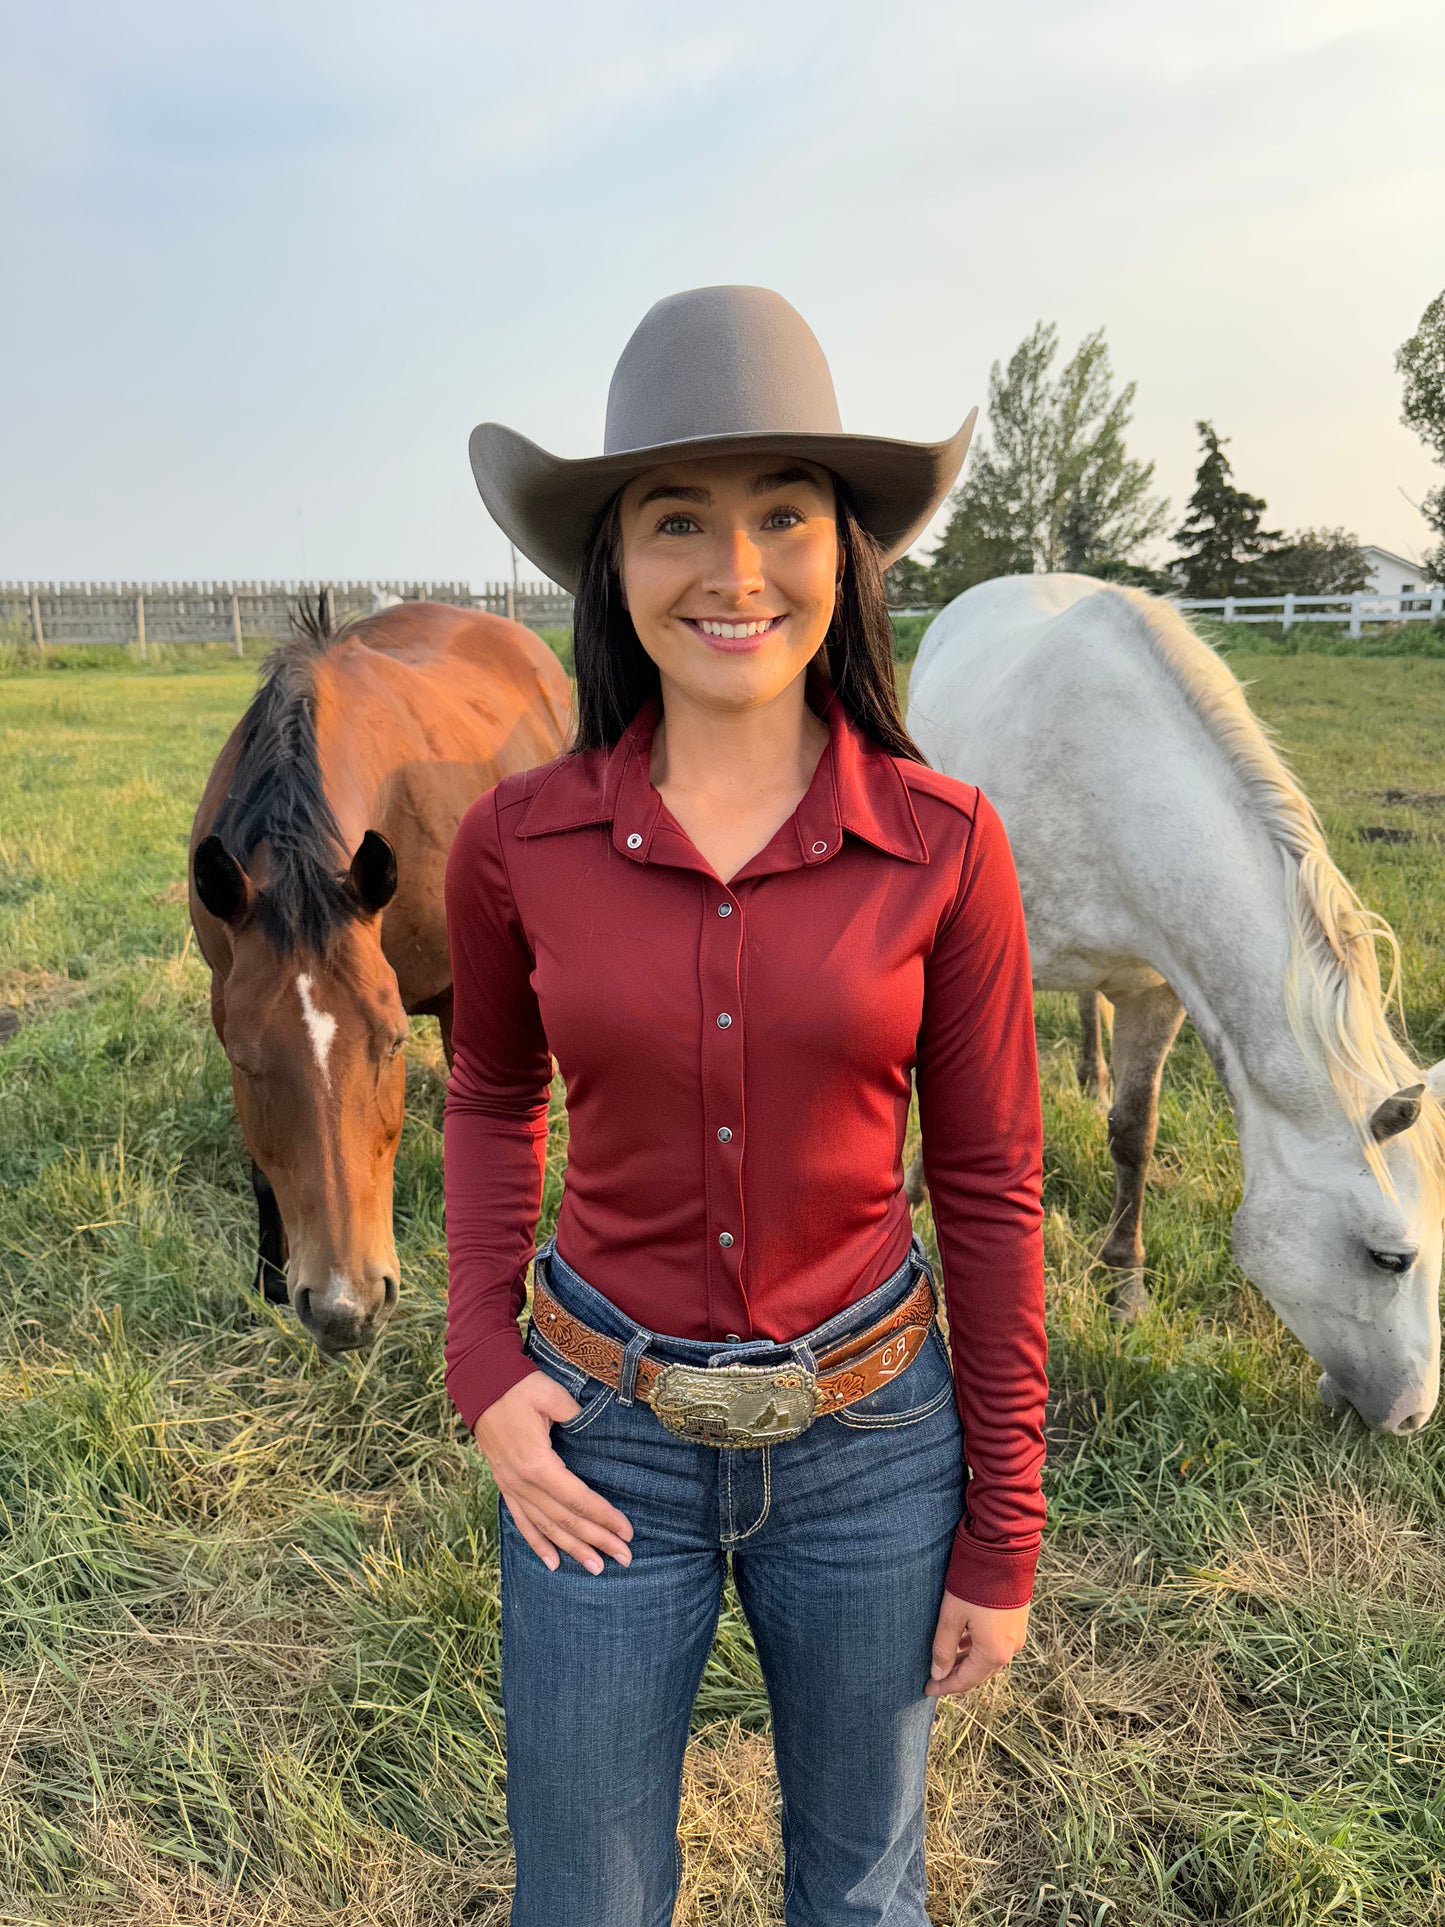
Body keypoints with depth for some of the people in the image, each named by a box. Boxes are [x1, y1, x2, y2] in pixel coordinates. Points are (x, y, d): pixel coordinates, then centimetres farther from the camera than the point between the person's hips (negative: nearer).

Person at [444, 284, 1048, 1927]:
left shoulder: (943, 843, -13)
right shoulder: (519, 840, -10)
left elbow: (989, 1187, -5)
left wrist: (1002, 1536, -1)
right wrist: (483, 1374, -3)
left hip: (869, 1435, 0)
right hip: (602, 1437, 1)